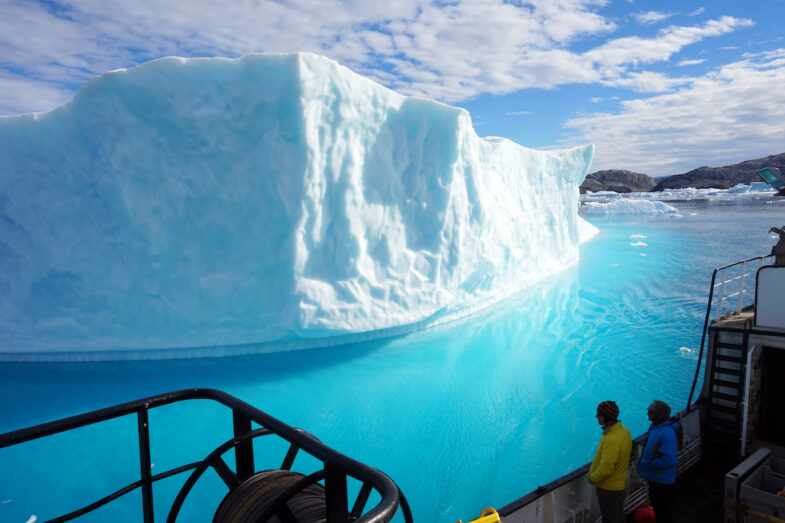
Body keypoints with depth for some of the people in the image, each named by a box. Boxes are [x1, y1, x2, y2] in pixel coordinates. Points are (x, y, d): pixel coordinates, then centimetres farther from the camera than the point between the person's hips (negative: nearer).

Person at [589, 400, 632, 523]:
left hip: (608, 487, -8)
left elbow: (606, 468, -30)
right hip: (620, 483, 8)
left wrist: (593, 478, -12)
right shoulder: (624, 430, -6)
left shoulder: (612, 440, -35)